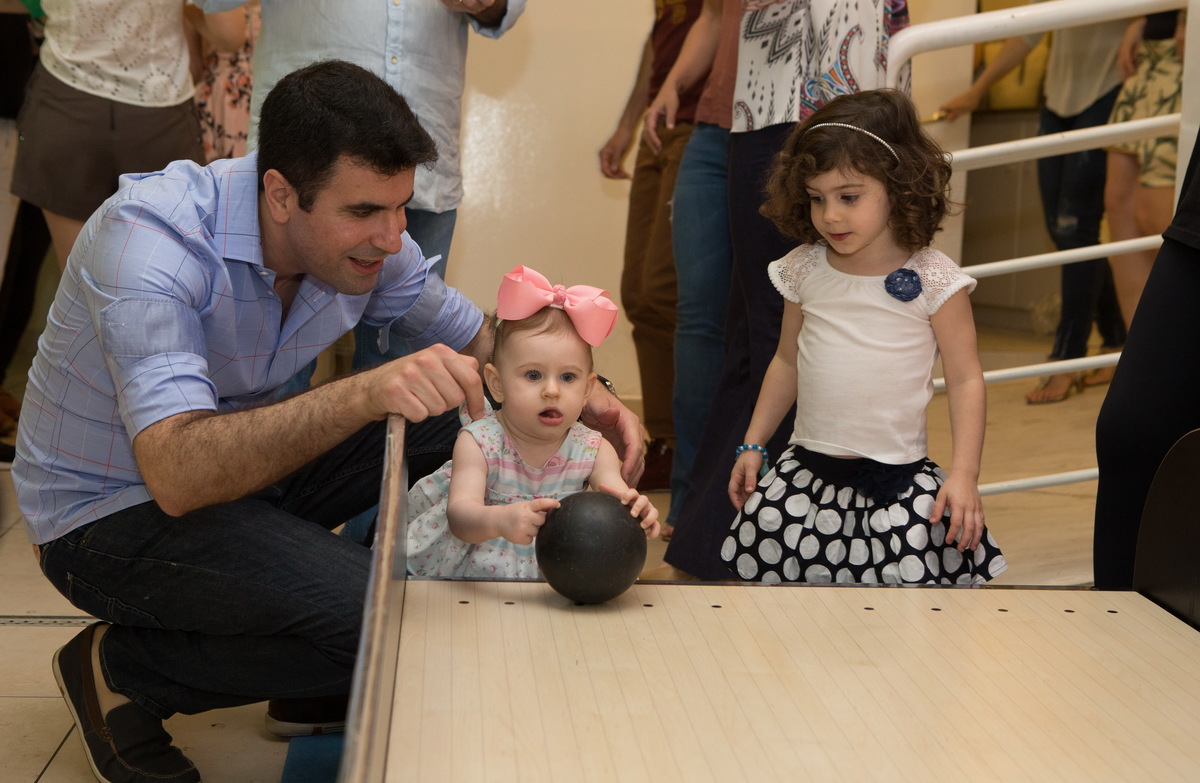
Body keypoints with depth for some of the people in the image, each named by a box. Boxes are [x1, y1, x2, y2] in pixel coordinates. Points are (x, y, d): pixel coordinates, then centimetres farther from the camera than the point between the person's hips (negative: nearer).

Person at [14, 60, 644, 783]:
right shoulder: (150, 238, -31)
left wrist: (586, 397, -16)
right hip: (113, 511, -7)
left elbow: (484, 343, 5)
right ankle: (122, 668, -3)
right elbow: (176, 474, -42)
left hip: (244, 469, 8)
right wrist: (363, 395, -55)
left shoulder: (367, 242, -11)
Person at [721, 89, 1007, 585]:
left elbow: (965, 379, -3)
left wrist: (964, 474, -10)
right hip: (806, 470, 4)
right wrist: (753, 445, 16)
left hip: (899, 479, -3)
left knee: (914, 580, -14)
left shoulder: (933, 279, -7)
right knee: (762, 569, -5)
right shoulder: (805, 269, 5)